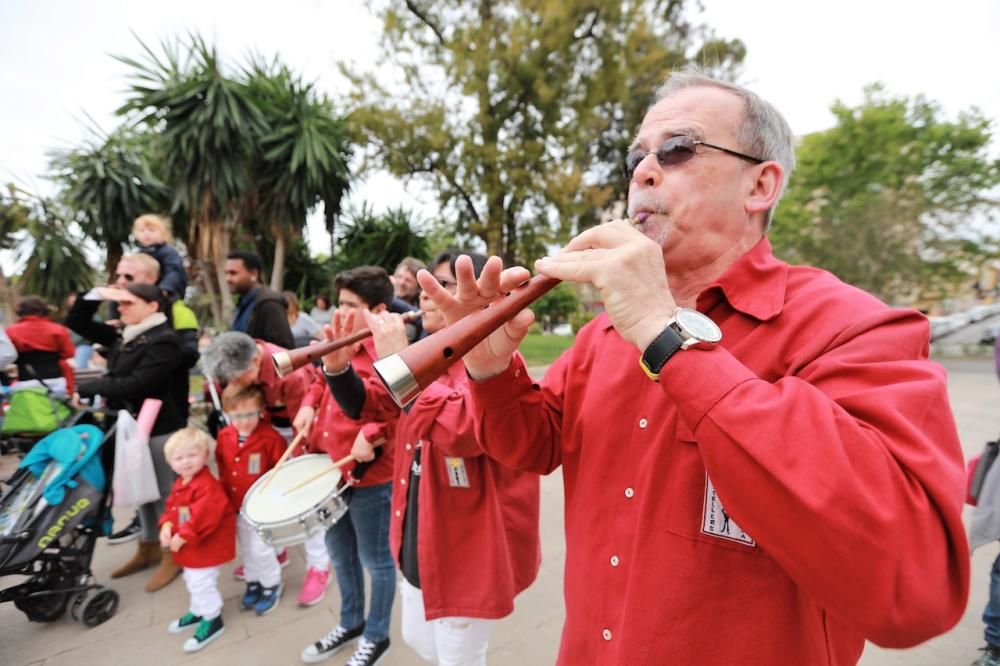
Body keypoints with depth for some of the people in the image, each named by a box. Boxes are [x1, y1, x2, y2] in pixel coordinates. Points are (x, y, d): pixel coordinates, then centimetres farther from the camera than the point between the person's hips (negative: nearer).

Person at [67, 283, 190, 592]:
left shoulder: (164, 340, -16)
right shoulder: (122, 336, 9)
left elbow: (136, 384, -23)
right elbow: (76, 323, 17)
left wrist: (86, 388, -15)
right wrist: (97, 294, 2)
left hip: (160, 428, -8)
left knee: (164, 492, 3)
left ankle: (173, 554, 18)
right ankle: (148, 548, 34)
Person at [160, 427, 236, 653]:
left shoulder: (207, 485, -28)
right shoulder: (179, 484, 5)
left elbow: (202, 516, -32)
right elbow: (172, 507, 13)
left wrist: (183, 537, -25)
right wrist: (167, 527, -5)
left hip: (206, 544, -10)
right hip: (187, 544, 10)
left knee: (201, 583, -1)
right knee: (192, 580, 26)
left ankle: (212, 620, 19)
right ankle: (198, 611, 47)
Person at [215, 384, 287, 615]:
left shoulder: (271, 438, -23)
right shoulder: (224, 436, -5)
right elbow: (221, 466, 10)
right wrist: (225, 494, 10)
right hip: (235, 507, 6)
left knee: (261, 549, 4)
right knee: (246, 549, 22)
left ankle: (272, 585, 27)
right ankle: (253, 582, 42)